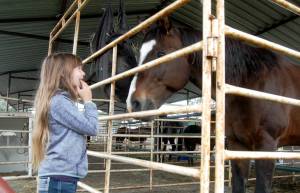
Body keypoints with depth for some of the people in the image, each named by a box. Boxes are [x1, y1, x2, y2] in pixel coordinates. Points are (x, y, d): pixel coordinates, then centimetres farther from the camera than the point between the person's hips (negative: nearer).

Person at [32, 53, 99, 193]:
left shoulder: (62, 100, 15)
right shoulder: (59, 101, -16)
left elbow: (82, 125, 24)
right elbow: (91, 128, -14)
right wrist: (88, 101, -4)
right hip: (59, 176, -10)